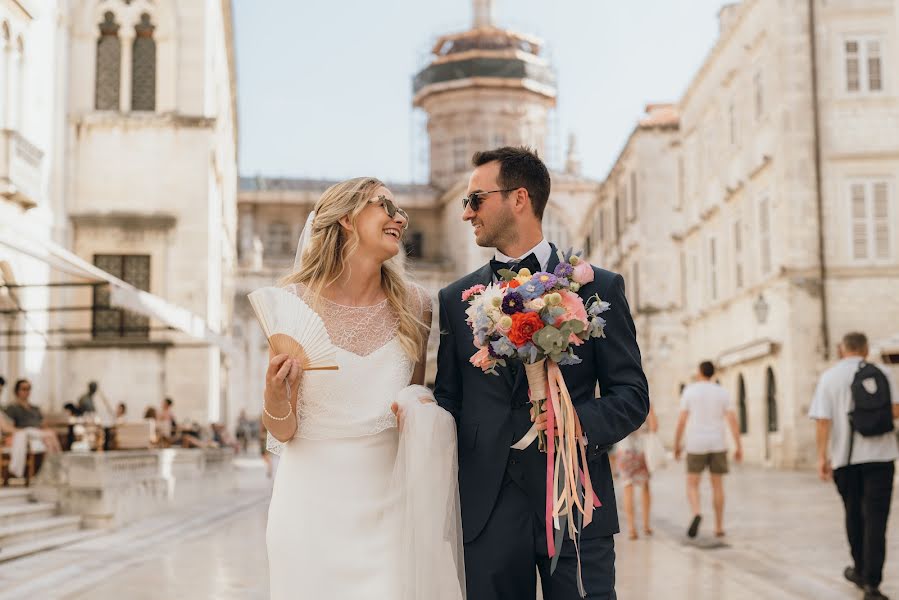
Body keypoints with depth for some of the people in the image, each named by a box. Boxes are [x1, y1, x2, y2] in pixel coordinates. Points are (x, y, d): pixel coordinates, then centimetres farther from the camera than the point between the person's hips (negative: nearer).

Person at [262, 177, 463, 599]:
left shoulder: (413, 305, 0)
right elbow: (282, 432, -4)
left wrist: (421, 411, -6)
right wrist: (274, 397, -26)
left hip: (389, 499, 3)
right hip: (315, 499, -2)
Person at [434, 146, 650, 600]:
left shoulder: (597, 287, 4)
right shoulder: (455, 299, 12)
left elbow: (631, 395, 2)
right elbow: (448, 401, 12)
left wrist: (578, 424, -17)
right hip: (486, 510, 2)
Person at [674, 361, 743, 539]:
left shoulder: (689, 391, -3)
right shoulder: (723, 393, 2)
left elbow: (681, 420, -6)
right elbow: (733, 420, -5)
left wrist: (676, 445, 4)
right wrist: (739, 447, -3)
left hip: (696, 445, -2)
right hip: (717, 444, 2)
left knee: (692, 486, 4)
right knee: (717, 485, 12)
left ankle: (697, 514, -24)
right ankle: (719, 527, 11)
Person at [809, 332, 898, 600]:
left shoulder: (829, 377, 0)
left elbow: (823, 420, -7)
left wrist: (822, 456, -3)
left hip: (846, 457, 0)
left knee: (854, 514, 18)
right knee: (875, 518, -2)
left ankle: (860, 570, 32)